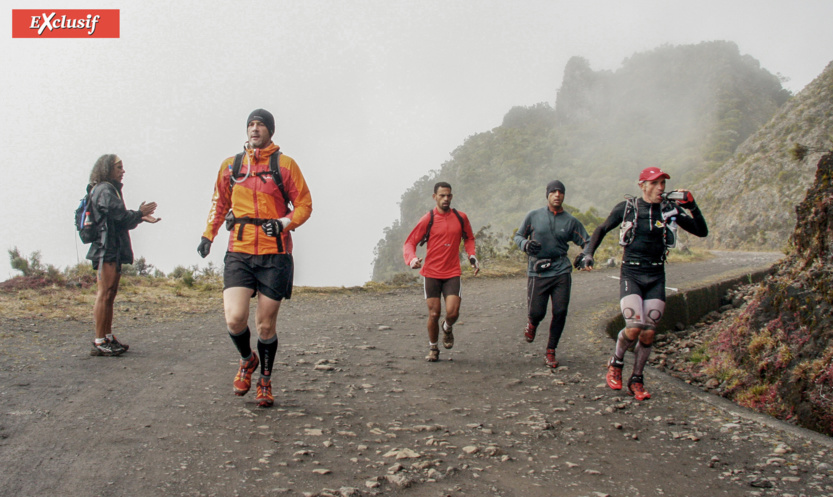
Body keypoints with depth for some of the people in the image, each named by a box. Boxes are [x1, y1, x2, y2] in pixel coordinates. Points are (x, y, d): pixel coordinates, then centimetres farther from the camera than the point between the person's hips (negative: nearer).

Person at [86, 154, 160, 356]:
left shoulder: (109, 190, 21)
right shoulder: (105, 191, -11)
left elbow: (121, 220, 21)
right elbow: (123, 217, -18)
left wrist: (141, 217, 12)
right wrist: (140, 214, -1)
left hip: (112, 250, 11)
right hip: (107, 250, -11)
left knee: (109, 294, 12)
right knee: (105, 294, -9)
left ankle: (108, 338, 17)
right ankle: (99, 342, -7)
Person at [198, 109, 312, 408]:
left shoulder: (285, 164, 2)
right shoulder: (230, 165, 11)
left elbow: (304, 204, 2)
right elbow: (220, 203, 23)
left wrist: (285, 222, -16)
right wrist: (208, 235, 15)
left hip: (274, 256, -2)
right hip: (239, 253, 2)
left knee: (266, 325, 4)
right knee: (235, 319, -13)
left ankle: (265, 381, 27)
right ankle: (247, 360, 20)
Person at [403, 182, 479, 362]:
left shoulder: (461, 217, 5)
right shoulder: (428, 219, -3)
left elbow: (469, 239, 21)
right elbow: (410, 243, -1)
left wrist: (472, 256, 4)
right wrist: (412, 259, -21)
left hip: (453, 273, 1)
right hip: (432, 273, -1)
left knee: (452, 312, -13)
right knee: (434, 314, 0)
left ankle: (447, 328, 23)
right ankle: (433, 348, 22)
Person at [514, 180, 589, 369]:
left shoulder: (571, 221, 5)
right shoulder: (534, 216, 3)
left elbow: (586, 242, 7)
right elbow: (518, 236, 11)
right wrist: (526, 244, -11)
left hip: (561, 270, 1)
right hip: (537, 271, -1)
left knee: (560, 312, -4)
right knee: (537, 312, -3)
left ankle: (551, 352, 13)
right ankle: (532, 323, 37)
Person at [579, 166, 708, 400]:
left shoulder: (670, 210, 2)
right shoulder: (627, 208, -3)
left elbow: (701, 232, 2)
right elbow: (602, 229, 8)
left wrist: (692, 206, -12)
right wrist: (588, 252, -5)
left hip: (656, 277, 3)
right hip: (631, 274, -2)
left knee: (648, 333, 1)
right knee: (634, 327, -18)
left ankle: (637, 381, 19)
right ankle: (615, 364, 11)